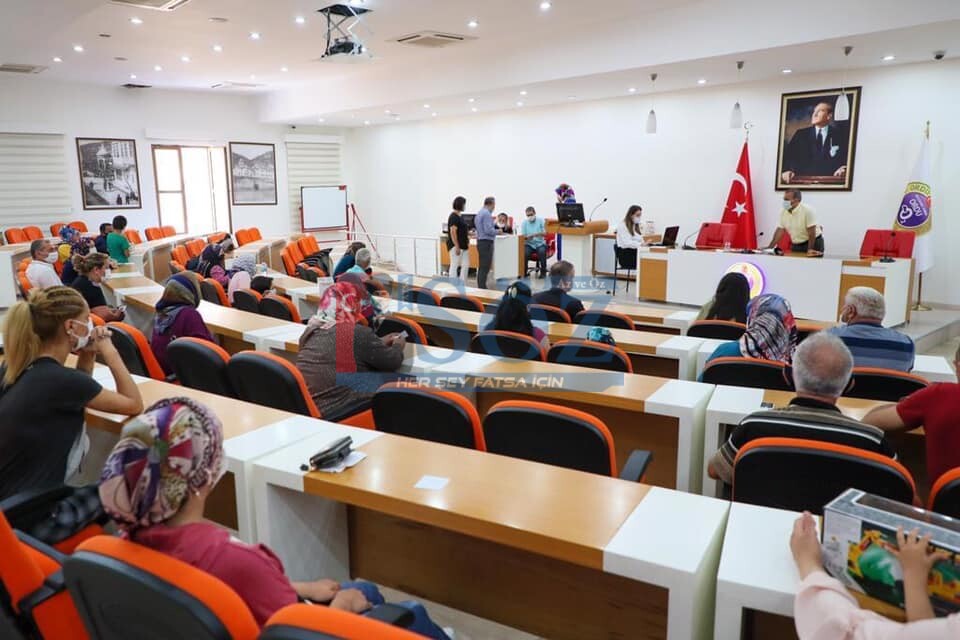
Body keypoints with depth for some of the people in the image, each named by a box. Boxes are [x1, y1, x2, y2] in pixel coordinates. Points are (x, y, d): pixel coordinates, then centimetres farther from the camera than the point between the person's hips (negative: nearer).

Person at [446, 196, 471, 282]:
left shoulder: (459, 216, 14)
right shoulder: (454, 216, -15)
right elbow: (453, 232, -20)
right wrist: (457, 247, -22)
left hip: (463, 246, 10)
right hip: (456, 246, -10)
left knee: (465, 265, 9)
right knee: (455, 266, -3)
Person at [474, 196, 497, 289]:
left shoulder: (479, 213, 14)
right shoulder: (487, 214, -16)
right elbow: (488, 230, -22)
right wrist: (497, 231, -4)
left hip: (480, 241, 10)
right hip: (487, 242, -10)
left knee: (481, 267, 12)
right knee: (485, 267, -8)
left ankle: (480, 287, 16)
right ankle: (482, 288, -8)